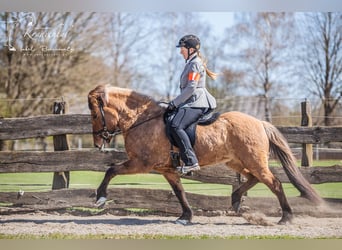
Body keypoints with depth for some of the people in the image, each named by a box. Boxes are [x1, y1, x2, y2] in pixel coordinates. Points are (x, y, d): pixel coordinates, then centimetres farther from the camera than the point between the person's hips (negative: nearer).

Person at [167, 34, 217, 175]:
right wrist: (176, 103, 19)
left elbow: (191, 88, -17)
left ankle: (191, 162, -33)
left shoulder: (195, 64, -9)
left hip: (196, 103, -11)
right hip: (191, 103, 11)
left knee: (176, 126, -28)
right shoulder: (190, 63, 23)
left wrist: (175, 103, -14)